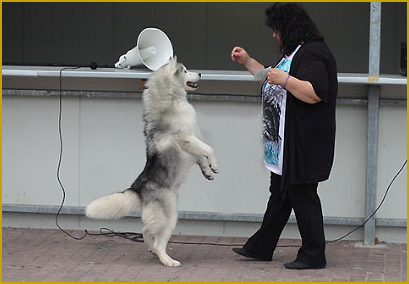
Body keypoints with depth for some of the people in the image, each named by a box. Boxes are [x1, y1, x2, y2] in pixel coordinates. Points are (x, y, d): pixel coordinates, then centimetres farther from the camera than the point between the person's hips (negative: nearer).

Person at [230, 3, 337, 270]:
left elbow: (315, 94, -28)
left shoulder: (312, 53, -16)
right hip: (286, 144, 11)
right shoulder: (295, 52, 19)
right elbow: (272, 80, 34)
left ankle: (314, 255, 2)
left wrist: (285, 80, -30)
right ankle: (261, 247, 24)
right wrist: (247, 61, 29)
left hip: (304, 145, -11)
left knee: (302, 196, -5)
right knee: (280, 194, 16)